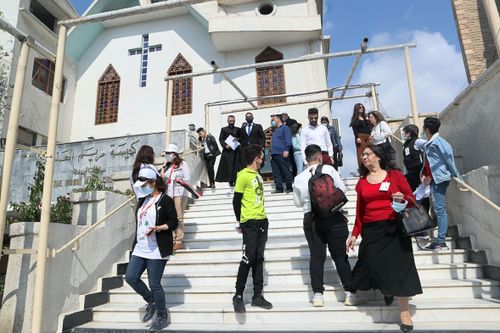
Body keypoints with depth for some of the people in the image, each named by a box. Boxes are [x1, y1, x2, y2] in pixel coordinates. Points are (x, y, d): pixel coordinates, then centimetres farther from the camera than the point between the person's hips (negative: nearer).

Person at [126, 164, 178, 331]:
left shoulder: (165, 200, -10)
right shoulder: (143, 200, 13)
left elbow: (174, 222, -11)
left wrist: (157, 228, -26)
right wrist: (135, 243, 22)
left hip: (157, 251, -8)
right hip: (140, 249, 8)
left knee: (154, 284, -2)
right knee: (131, 277, 4)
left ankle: (162, 317, 19)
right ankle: (151, 301, 27)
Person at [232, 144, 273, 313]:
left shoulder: (258, 175, 15)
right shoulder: (243, 175, -10)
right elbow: (236, 201, -8)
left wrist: (263, 218, 13)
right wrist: (240, 222, -6)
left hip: (262, 221, 8)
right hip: (249, 223, -8)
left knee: (259, 258, 10)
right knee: (248, 259, -5)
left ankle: (257, 296, 19)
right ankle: (238, 296, 10)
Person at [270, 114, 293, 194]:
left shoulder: (285, 128, 0)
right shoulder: (275, 130, 24)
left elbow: (288, 140, -10)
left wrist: (286, 150, -19)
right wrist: (271, 153, 19)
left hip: (282, 154, -8)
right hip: (274, 154, 9)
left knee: (286, 171, -4)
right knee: (276, 172, 6)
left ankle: (289, 187, 4)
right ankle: (279, 188, 10)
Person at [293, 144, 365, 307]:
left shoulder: (298, 179, 0)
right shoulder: (328, 169, -7)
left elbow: (298, 202, 8)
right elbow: (343, 189, -1)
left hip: (311, 219, 2)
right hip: (334, 218, -2)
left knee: (316, 256, 9)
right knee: (340, 255, 6)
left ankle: (318, 294, 10)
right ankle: (350, 293, 11)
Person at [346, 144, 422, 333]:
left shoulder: (395, 175, 3)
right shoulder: (362, 182, 10)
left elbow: (412, 200, 4)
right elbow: (359, 211, 10)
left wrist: (403, 199, -19)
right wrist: (354, 234, 6)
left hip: (394, 228, -2)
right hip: (371, 231, 3)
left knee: (398, 266, -2)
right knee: (374, 264, 1)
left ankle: (404, 312, 11)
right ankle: (386, 289, 36)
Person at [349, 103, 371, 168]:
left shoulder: (365, 118, 24)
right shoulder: (354, 118, 9)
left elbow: (369, 128, 19)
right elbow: (354, 129, -4)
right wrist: (357, 137, -17)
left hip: (368, 137, 5)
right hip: (360, 137, -5)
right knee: (361, 154, -12)